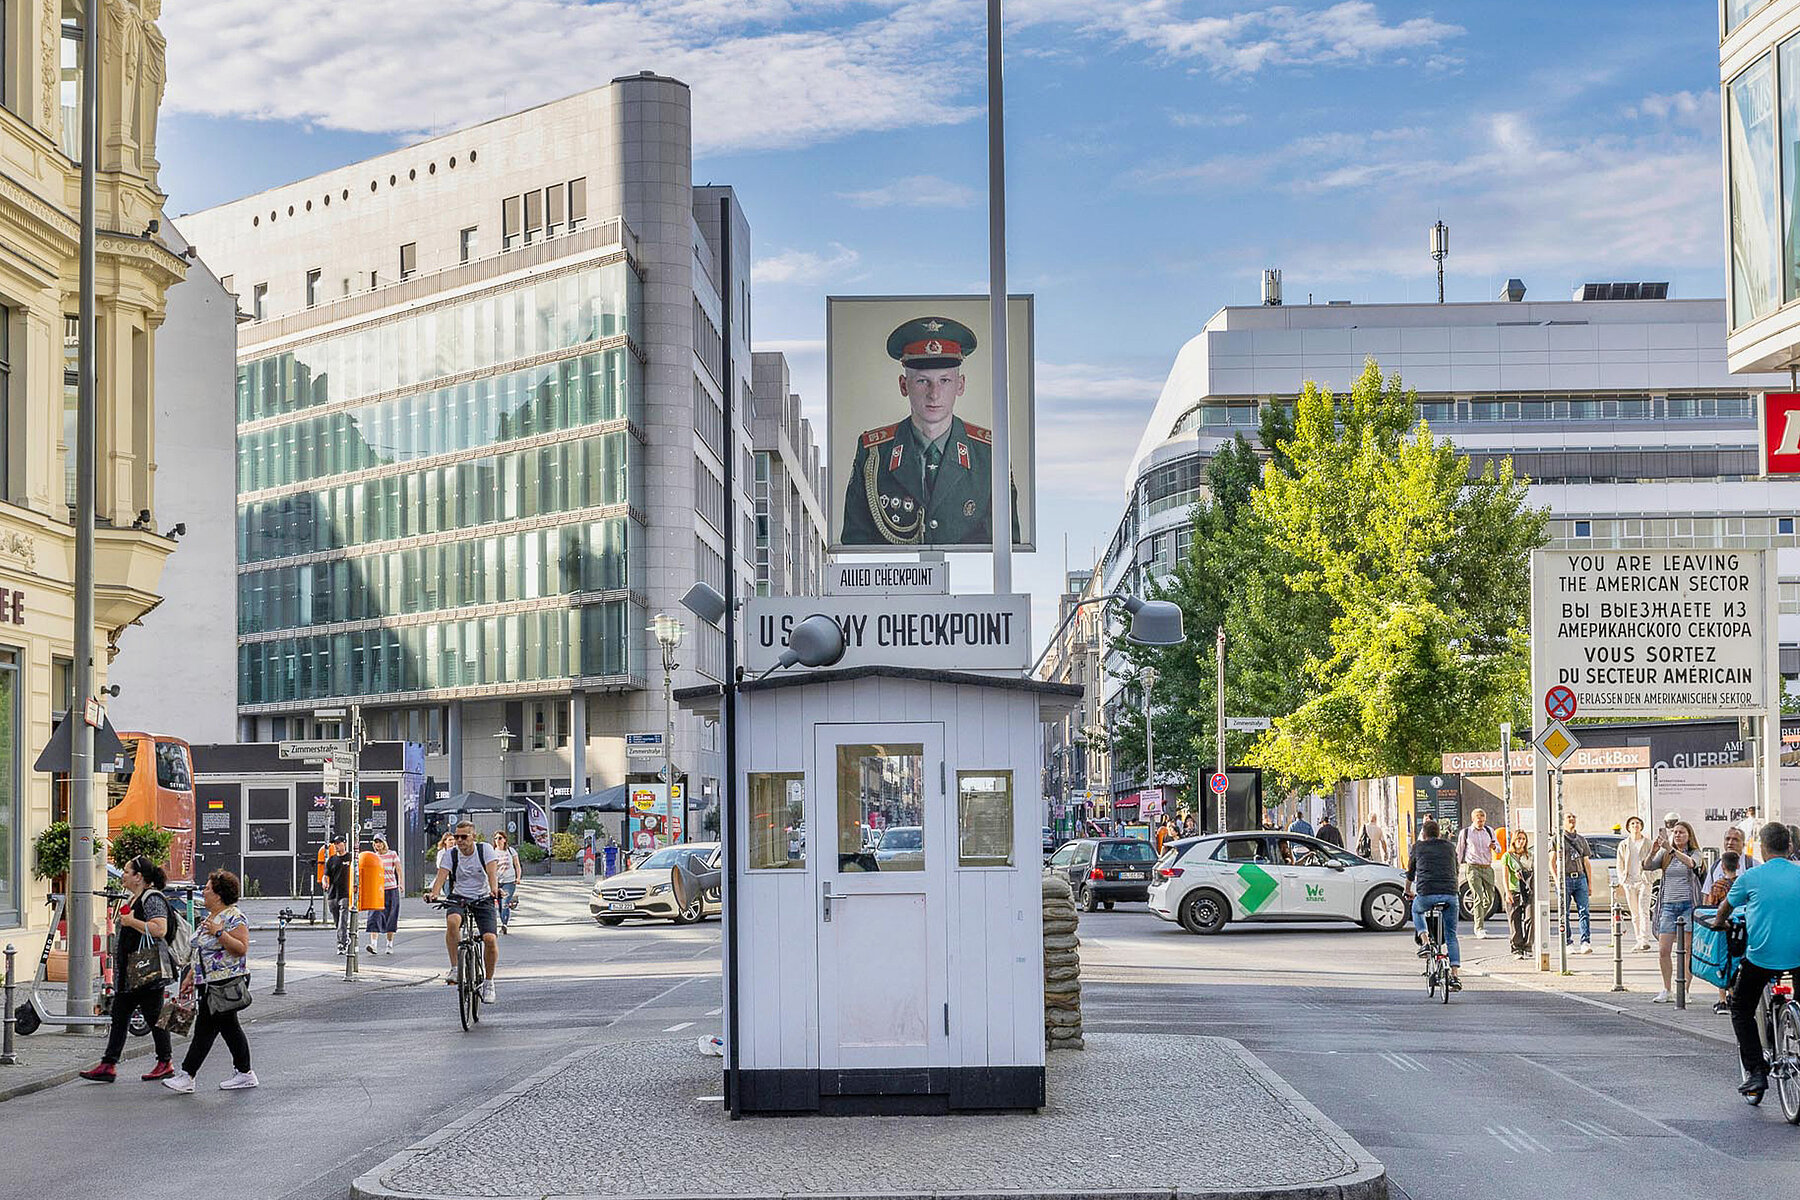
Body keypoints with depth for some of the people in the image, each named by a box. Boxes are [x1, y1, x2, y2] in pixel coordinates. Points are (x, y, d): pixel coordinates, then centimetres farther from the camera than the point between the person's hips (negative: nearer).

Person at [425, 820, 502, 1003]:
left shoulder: (485, 849, -7)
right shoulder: (450, 854, -4)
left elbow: (492, 872, -21)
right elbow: (441, 876, -16)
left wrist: (494, 889, -42)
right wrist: (433, 893, -37)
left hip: (483, 899, 0)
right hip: (459, 898, 0)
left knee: (490, 938, -19)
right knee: (452, 921, -34)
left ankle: (489, 982, 2)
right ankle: (455, 968, -22)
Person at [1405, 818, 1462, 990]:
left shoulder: (1418, 847, 15)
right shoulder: (1450, 847, 20)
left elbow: (1410, 871, 27)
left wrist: (1408, 891, 45)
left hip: (1426, 894, -2)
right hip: (1450, 893, 2)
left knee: (1417, 910, 34)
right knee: (1451, 936, 12)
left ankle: (1423, 938, 10)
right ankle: (1455, 975, 2)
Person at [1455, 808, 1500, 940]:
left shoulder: (1489, 831, 14)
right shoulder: (1465, 832, 5)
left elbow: (1499, 849, 16)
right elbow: (1459, 851, 9)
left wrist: (1494, 847, -8)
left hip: (1487, 868, 4)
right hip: (1473, 868, -4)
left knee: (1490, 898, 6)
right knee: (1478, 898, -14)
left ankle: (1479, 920, 30)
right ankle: (1479, 929, -12)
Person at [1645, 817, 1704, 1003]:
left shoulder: (1694, 853, 3)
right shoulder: (1665, 855, 12)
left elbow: (1691, 863, -20)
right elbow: (1647, 867, 0)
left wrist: (1671, 849, -33)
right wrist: (1652, 852, -21)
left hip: (1688, 904, -3)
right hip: (1668, 905, 3)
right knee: (1663, 951, -2)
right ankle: (1667, 990, 9)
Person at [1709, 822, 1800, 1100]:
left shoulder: (1751, 877, -2)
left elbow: (1725, 909, 15)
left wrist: (1719, 922, 38)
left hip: (1761, 957, -2)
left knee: (1741, 1010, 17)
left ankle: (1755, 1071, 6)